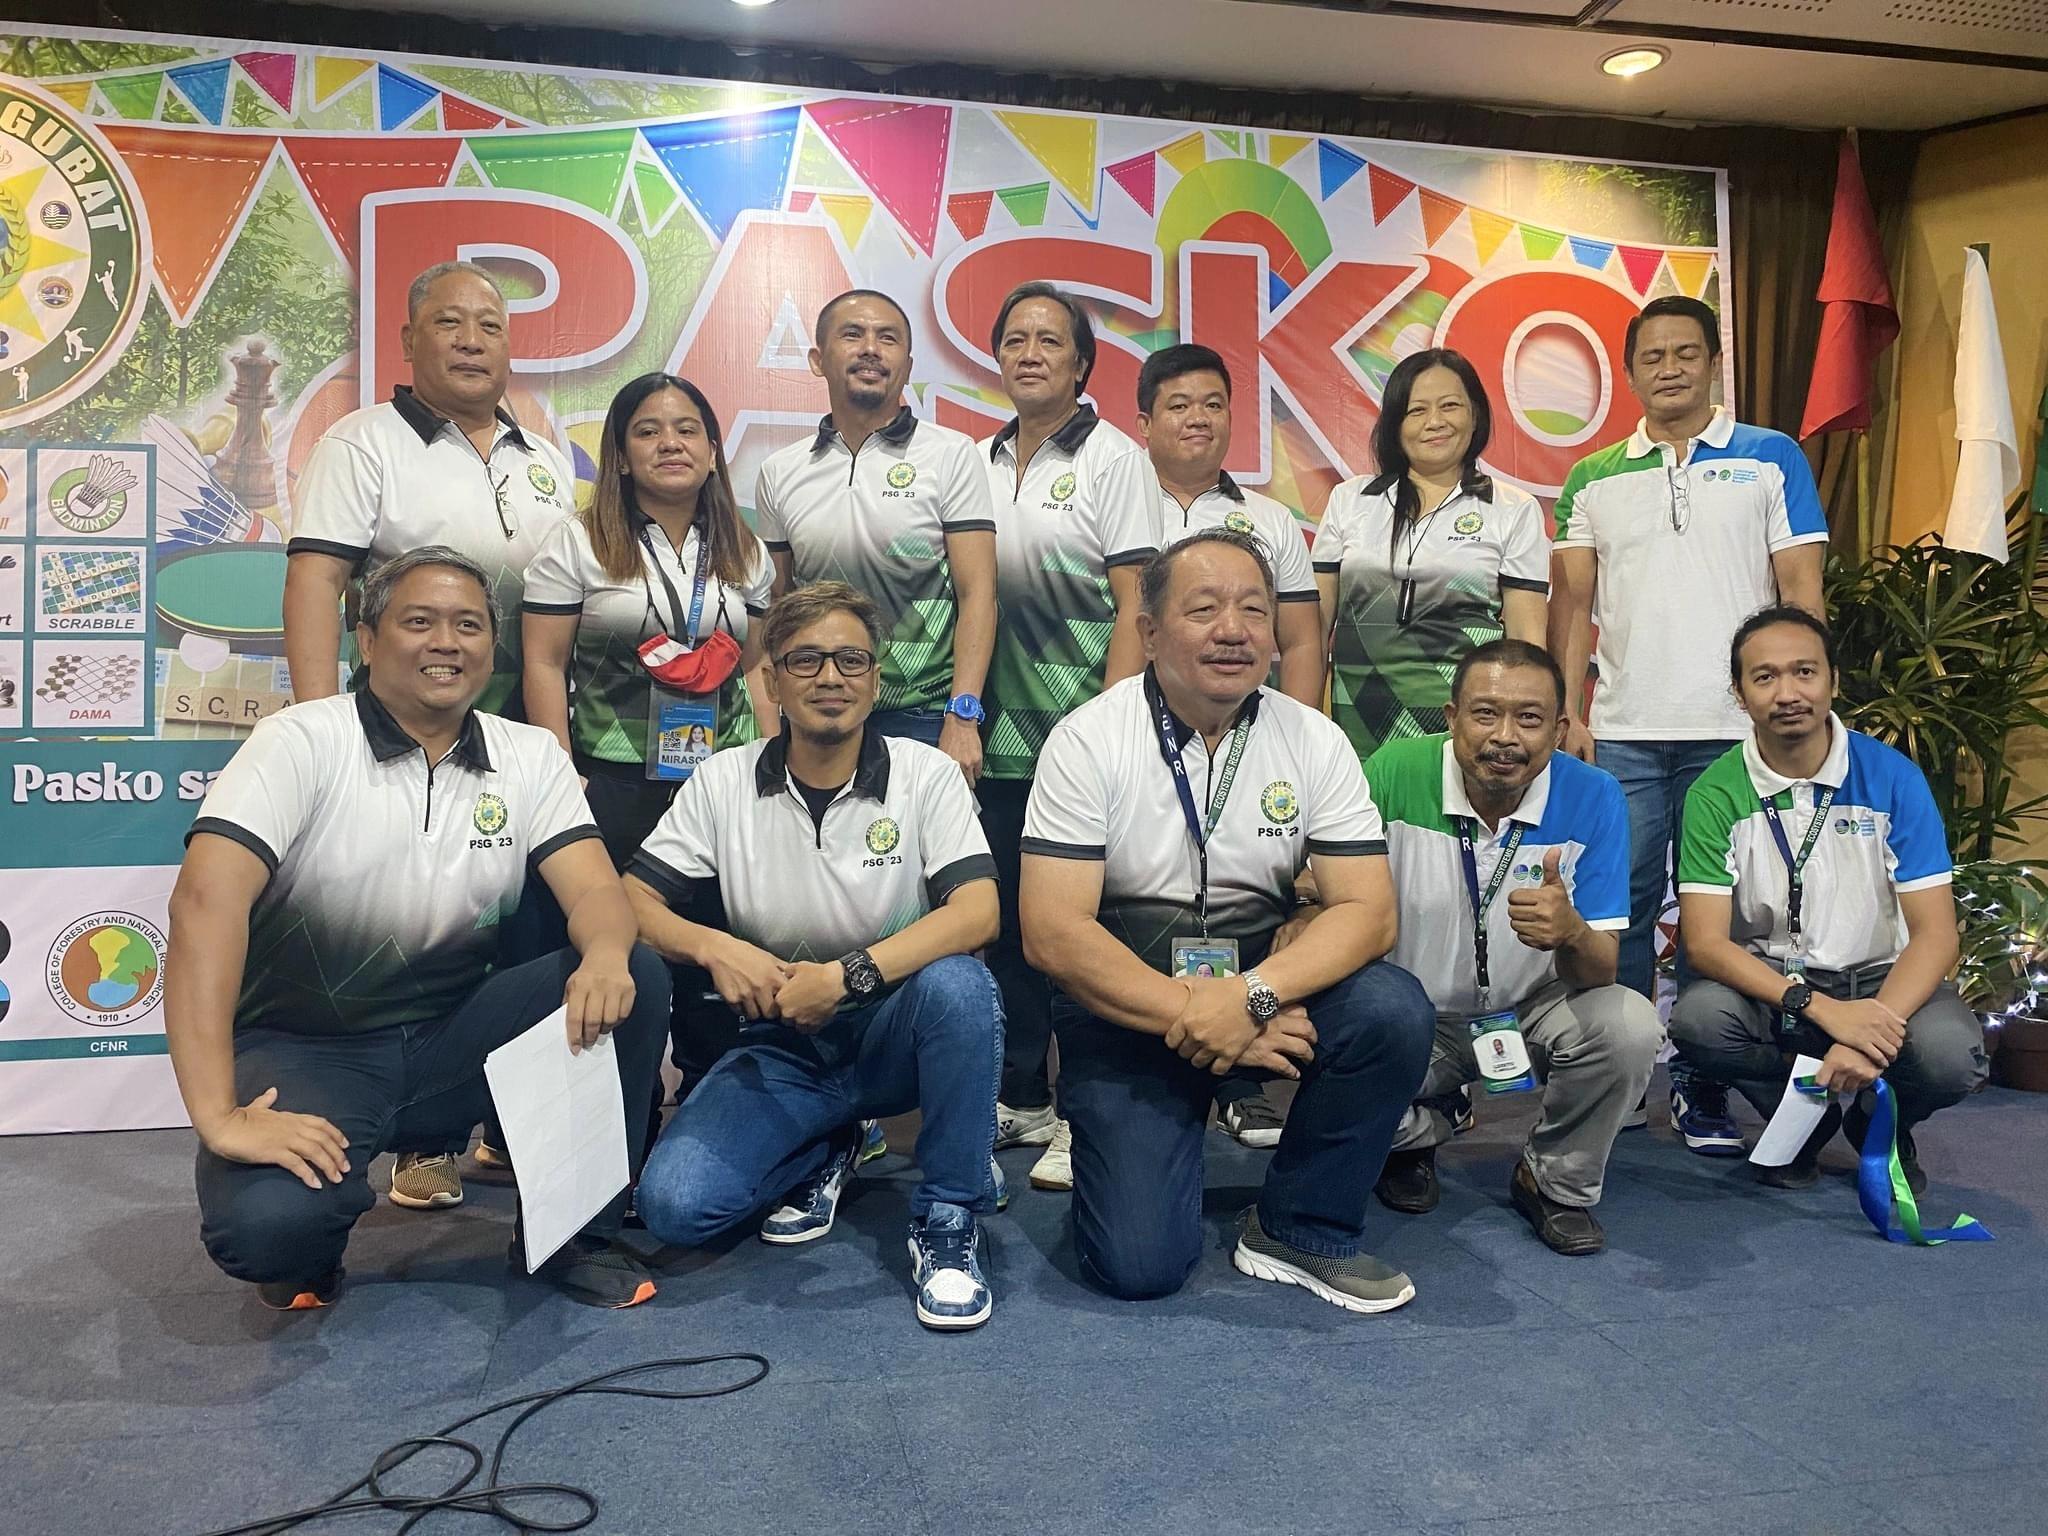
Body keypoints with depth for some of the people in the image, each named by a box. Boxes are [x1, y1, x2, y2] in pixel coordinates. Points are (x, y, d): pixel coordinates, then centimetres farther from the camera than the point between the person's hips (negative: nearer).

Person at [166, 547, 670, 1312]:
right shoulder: (301, 742, -12)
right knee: (264, 1220, -33)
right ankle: (304, 1247, 7)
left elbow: (593, 889, -9)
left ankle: (576, 1229, -1)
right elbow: (207, 900, -24)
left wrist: (604, 957, -37)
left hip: (452, 1040, 4)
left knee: (633, 978, -20)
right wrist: (219, 1115, -33)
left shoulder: (530, 755, 1)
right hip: (306, 1051, -3)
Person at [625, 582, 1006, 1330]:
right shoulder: (723, 782, -2)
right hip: (783, 1048, 2)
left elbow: (976, 912, -20)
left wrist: (848, 976, -30)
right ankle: (823, 1156, 13)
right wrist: (713, 947, -22)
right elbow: (631, 901, -2)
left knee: (957, 982, -36)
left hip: (895, 1035, -1)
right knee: (672, 1204, -20)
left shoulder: (926, 774, -8)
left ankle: (948, 1219, -14)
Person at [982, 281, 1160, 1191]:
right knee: (1007, 919, 10)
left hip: (1084, 734, -5)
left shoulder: (1113, 459, -2)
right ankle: (1021, 1099, 24)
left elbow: (1134, 605, -8)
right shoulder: (982, 464, 13)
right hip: (1003, 733, 5)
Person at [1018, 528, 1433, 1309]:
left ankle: (1302, 1230, -3)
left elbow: (1368, 910, -10)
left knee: (1395, 1010, -26)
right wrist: (1190, 1014, -22)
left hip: (1268, 987, 3)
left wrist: (1252, 996, -27)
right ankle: (1114, 1139, 21)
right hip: (1125, 1004, -3)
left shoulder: (1314, 741, -3)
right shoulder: (1087, 740, -11)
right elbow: (1052, 931, -16)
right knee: (1140, 1263, -15)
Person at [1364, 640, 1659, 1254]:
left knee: (1629, 1025, -28)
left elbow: (1599, 974, -17)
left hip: (1530, 1011, 1)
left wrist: (1570, 934, -41)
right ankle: (1418, 1133, 14)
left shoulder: (1591, 798, -16)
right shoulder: (1394, 775, -20)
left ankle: (1556, 1183, 5)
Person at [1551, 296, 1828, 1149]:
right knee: (1620, 907, 3)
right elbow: (1574, 603, 9)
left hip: (1735, 727, -1)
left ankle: (1701, 1088, 14)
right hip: (1622, 730, 2)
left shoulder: (1772, 459, 7)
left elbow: (1801, 589, 3)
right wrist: (1569, 712, 0)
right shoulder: (1593, 479, 12)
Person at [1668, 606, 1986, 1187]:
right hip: (1767, 981, 0)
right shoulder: (1716, 794, -11)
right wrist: (1821, 1008, -30)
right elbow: (1704, 941, -16)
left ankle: (1881, 1122, 8)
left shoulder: (1892, 777, -9)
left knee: (1950, 1052, -31)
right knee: (1698, 1018, -32)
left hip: (1879, 976, 1)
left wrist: (1869, 1036, -29)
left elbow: (1935, 933, -12)